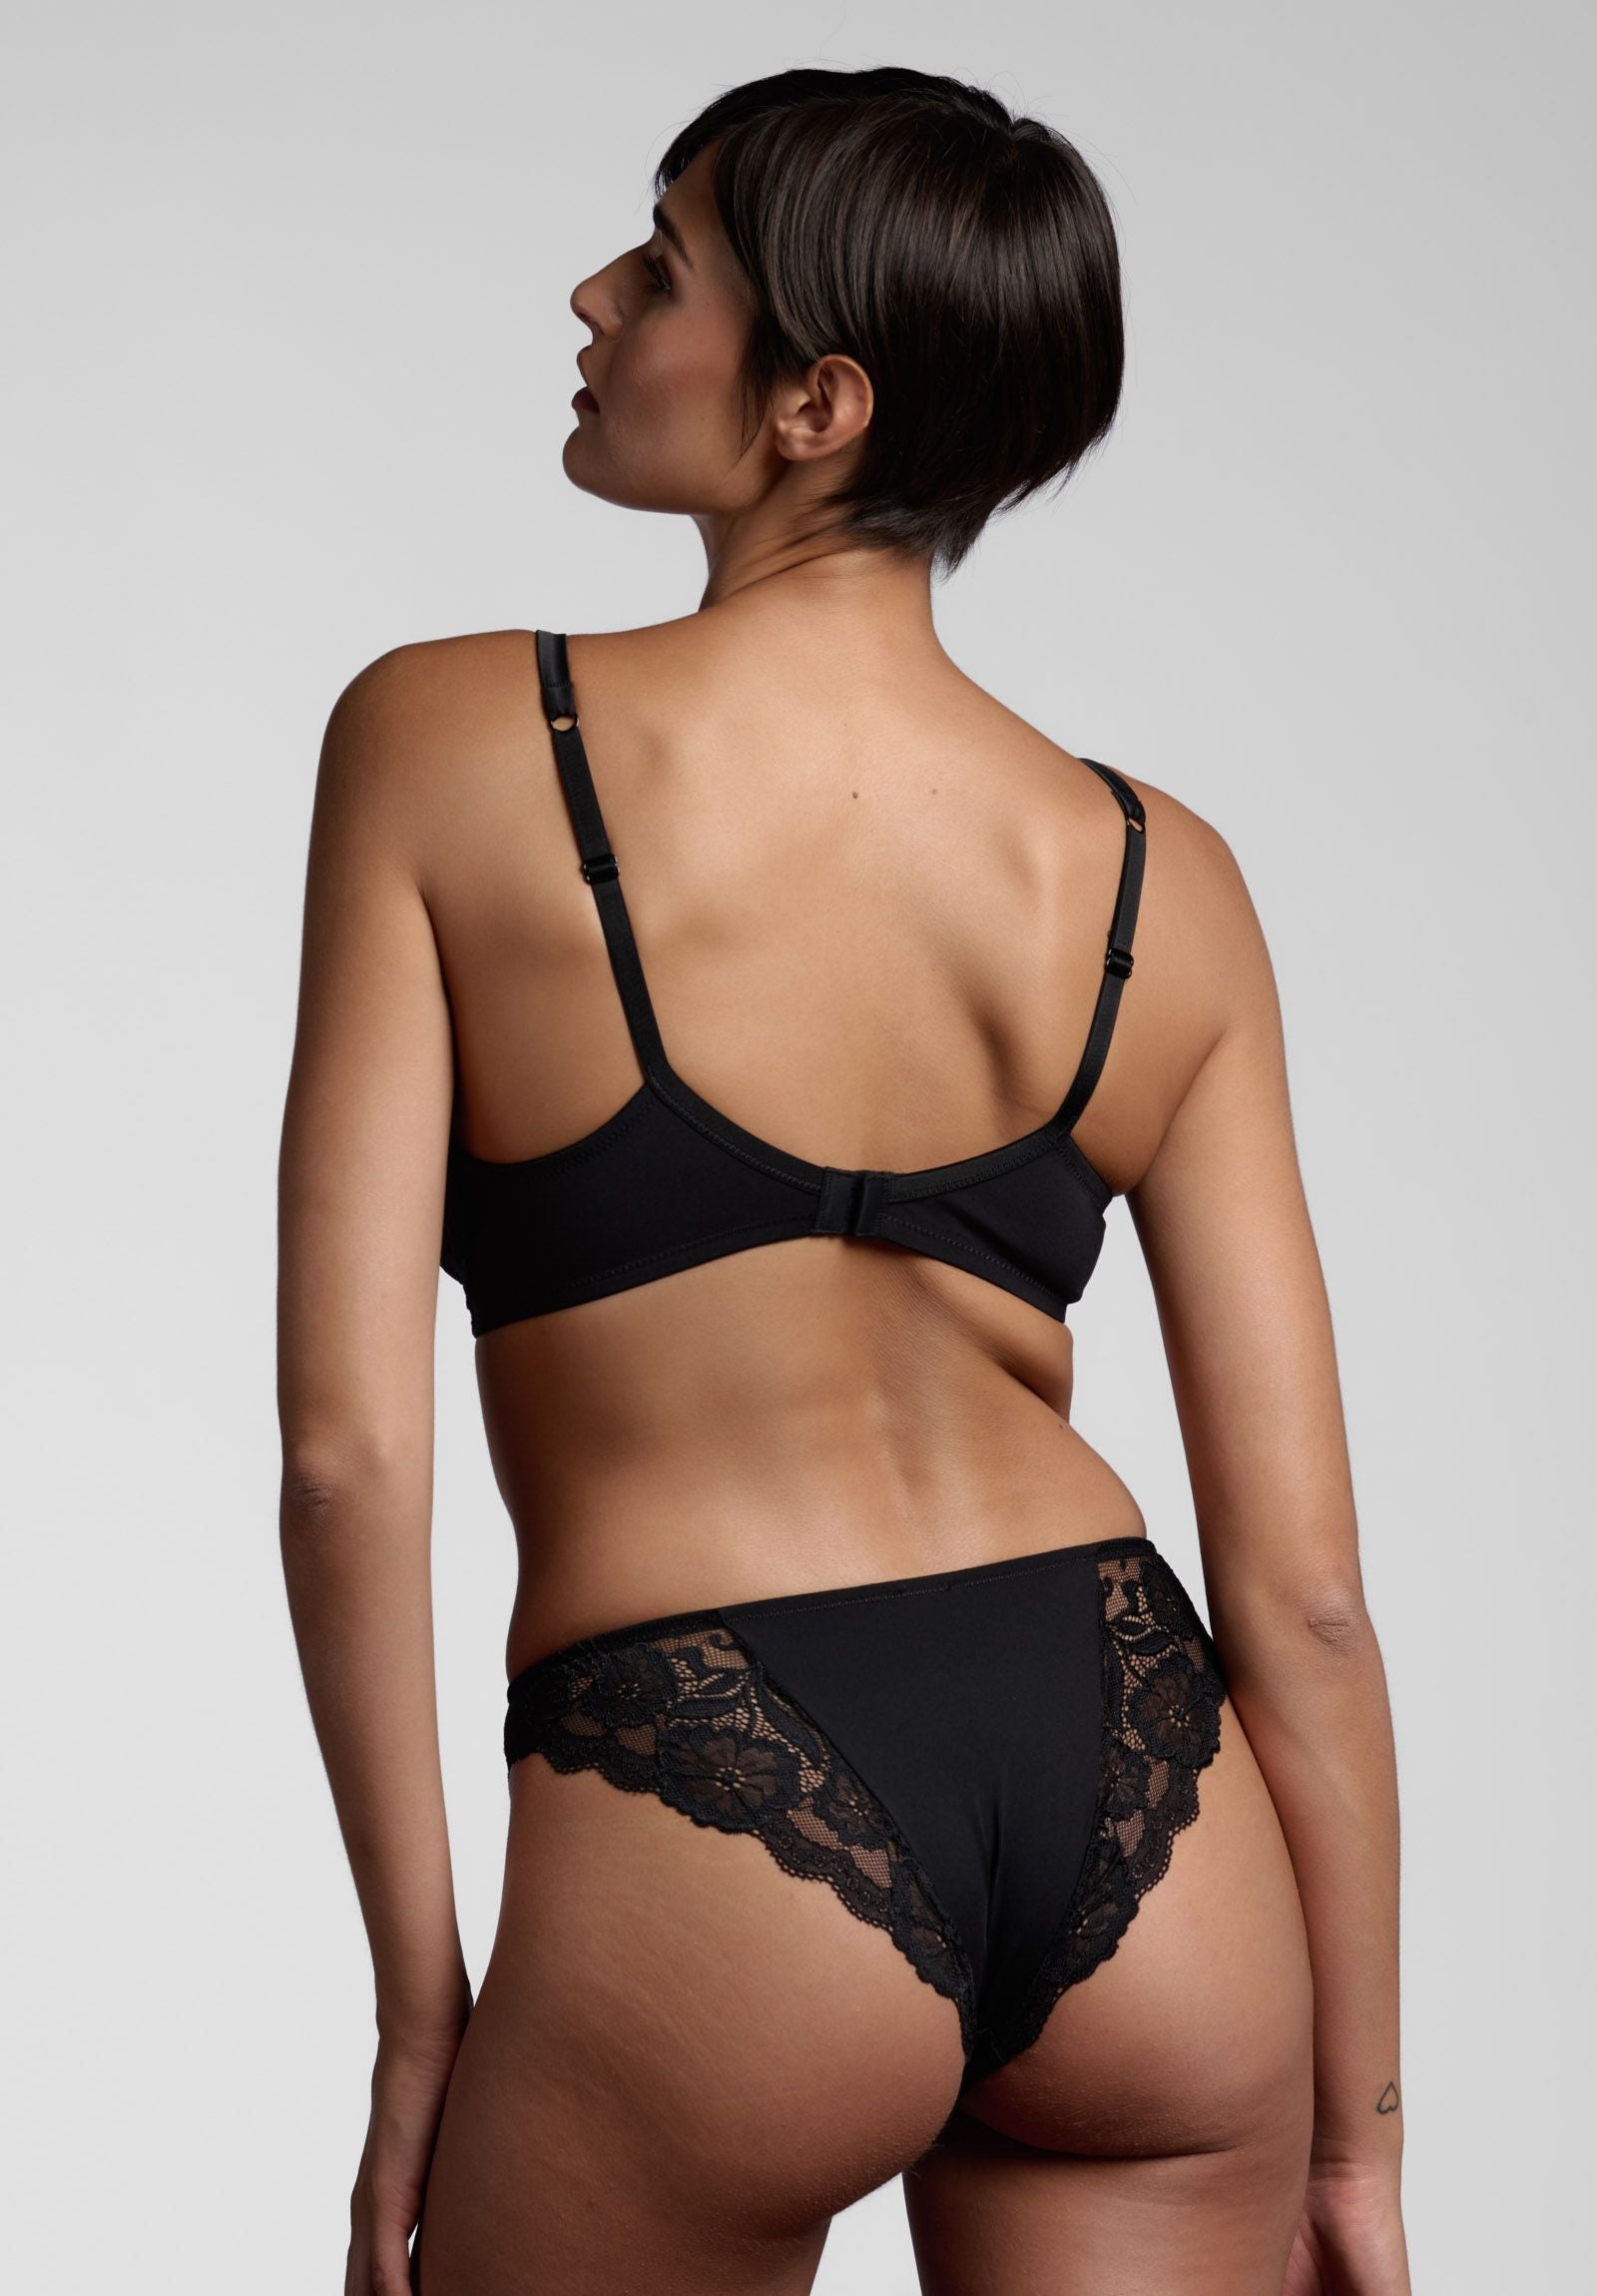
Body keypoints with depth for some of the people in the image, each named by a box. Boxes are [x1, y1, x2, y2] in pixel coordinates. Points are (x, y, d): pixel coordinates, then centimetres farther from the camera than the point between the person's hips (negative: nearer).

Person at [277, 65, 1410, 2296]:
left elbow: (350, 1445, -9)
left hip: (711, 1830, -3)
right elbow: (1301, 1581, 2)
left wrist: (422, 1995, 1)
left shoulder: (444, 739, -4)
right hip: (1134, 1786, 3)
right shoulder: (1166, 882, 3)